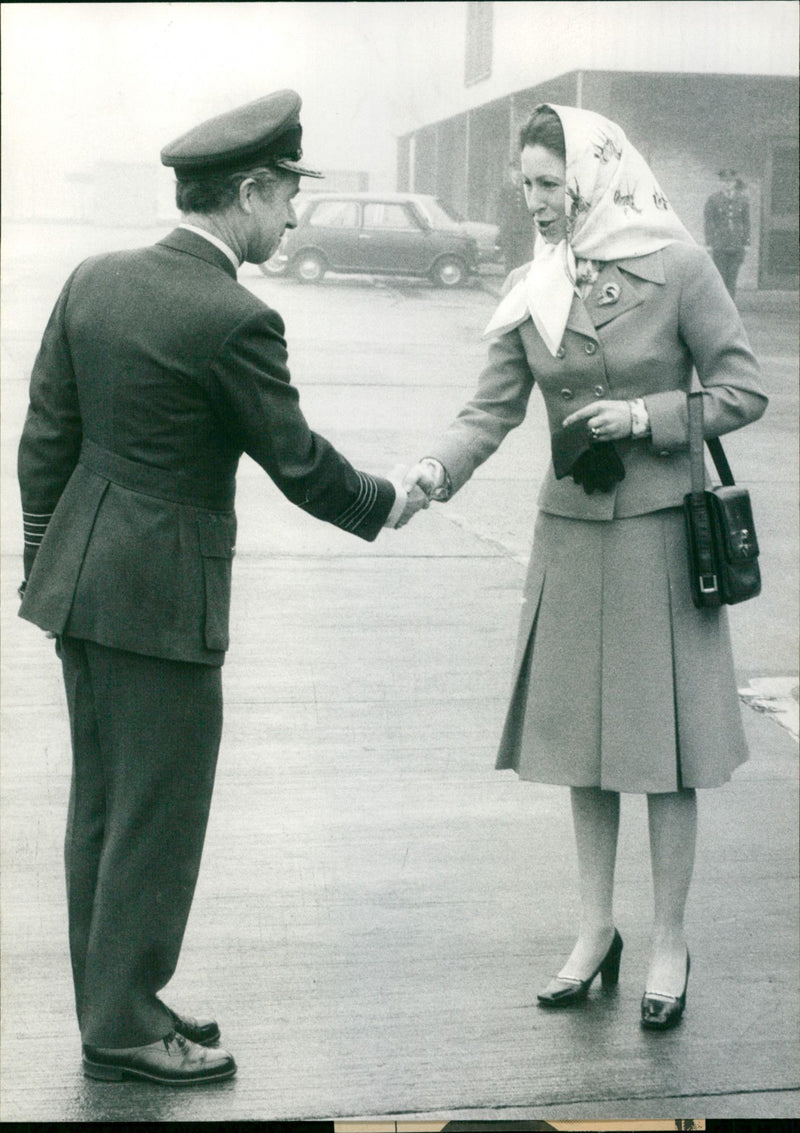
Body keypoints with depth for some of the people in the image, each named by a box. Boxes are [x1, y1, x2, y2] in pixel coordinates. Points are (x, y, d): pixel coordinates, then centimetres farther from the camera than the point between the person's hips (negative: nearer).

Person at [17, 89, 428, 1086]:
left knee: (100, 807, 17)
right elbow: (298, 463, -10)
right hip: (164, 596, -8)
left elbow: (46, 435, 9)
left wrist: (43, 559, 18)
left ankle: (111, 1000, 30)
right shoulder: (236, 320, -18)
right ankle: (123, 1026, 16)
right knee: (157, 818, 5)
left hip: (80, 582, 8)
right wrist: (386, 505, 8)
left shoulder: (93, 281, 4)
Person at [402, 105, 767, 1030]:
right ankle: (596, 929, 24)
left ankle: (669, 942, 16)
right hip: (570, 530, 4)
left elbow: (741, 392, -4)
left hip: (659, 531, -4)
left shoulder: (677, 268, -9)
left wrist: (648, 415, -16)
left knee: (663, 739, 2)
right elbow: (493, 410, -1)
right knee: (583, 738, 11)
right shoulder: (529, 292, 2)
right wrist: (434, 471, -17)